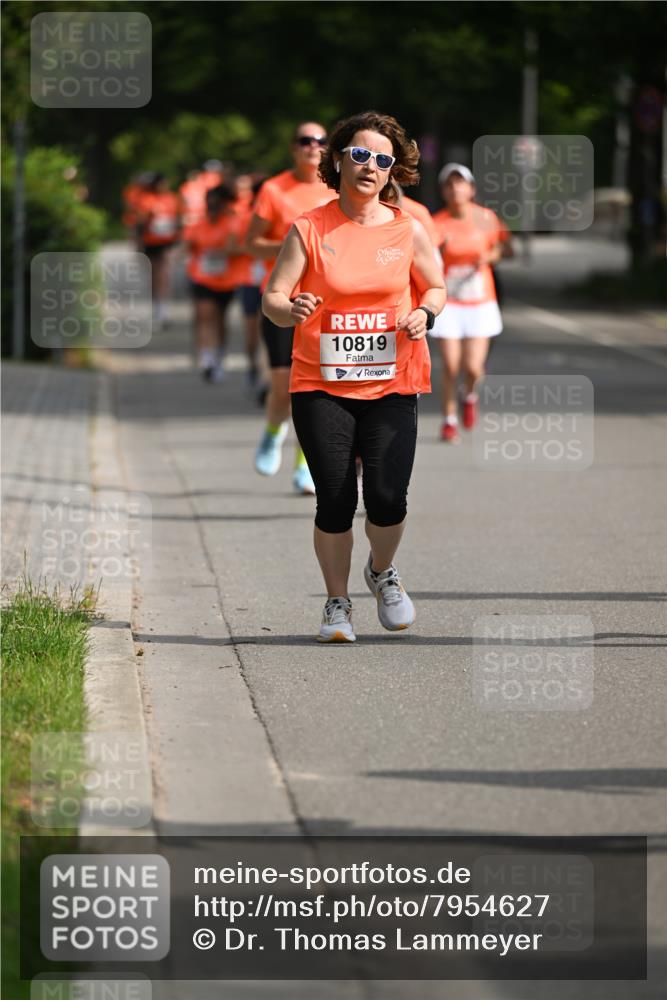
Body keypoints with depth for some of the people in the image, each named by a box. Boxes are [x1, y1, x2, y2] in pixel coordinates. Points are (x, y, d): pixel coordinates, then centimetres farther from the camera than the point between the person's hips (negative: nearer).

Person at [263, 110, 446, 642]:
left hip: (391, 384, 1)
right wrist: (291, 309, -24)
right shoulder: (309, 230, -3)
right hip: (321, 385, -1)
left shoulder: (408, 229, 2)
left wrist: (424, 313, -6)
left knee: (387, 499, -9)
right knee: (335, 501, -4)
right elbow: (272, 299, -2)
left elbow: (435, 287, 16)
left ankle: (382, 571, 25)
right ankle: (337, 603, 18)